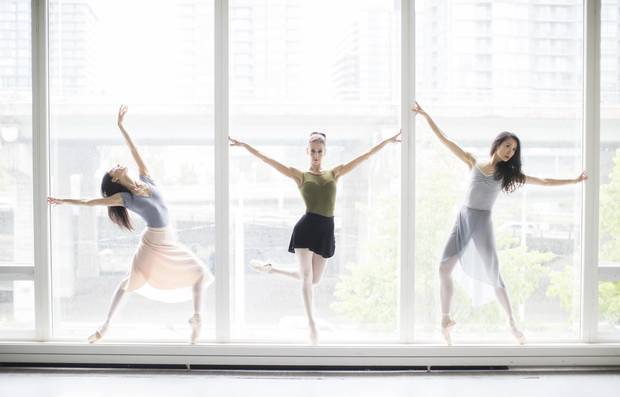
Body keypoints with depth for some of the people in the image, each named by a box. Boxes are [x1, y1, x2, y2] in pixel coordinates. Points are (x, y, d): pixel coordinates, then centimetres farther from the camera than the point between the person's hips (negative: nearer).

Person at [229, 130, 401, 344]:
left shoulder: (334, 173, 13)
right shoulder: (300, 175, 5)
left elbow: (364, 157, 13)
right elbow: (268, 160, -1)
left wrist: (388, 140, 13)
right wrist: (243, 145, -6)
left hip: (326, 230, 4)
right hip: (306, 227, -4)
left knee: (313, 279, 11)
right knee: (306, 277, -10)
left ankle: (271, 269, 33)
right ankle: (311, 324, -1)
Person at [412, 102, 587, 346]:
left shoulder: (509, 174, 7)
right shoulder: (473, 163, 7)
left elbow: (544, 182, 11)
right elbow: (444, 139, 6)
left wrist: (575, 180, 9)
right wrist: (425, 115, 3)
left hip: (482, 223, -1)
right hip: (463, 220, 1)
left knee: (493, 276, -1)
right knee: (444, 269, -9)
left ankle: (512, 324, 13)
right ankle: (446, 319, 3)